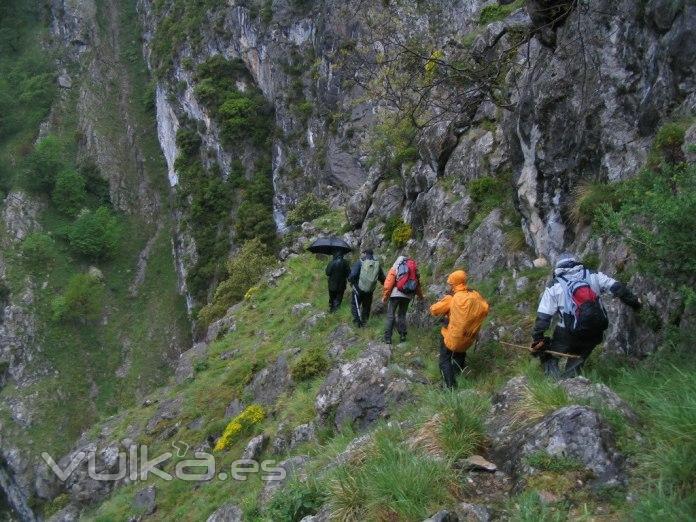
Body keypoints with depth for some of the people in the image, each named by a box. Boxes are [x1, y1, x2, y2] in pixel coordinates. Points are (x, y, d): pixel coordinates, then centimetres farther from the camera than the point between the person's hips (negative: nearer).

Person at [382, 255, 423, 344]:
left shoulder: (394, 268, 2)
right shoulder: (414, 269, 14)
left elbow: (388, 284, -7)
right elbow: (417, 283, 20)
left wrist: (384, 297, -2)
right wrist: (420, 295, 36)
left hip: (396, 294, -4)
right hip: (408, 295, 4)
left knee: (390, 315, 3)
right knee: (402, 315, 18)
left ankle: (387, 338, 0)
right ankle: (402, 336, 15)